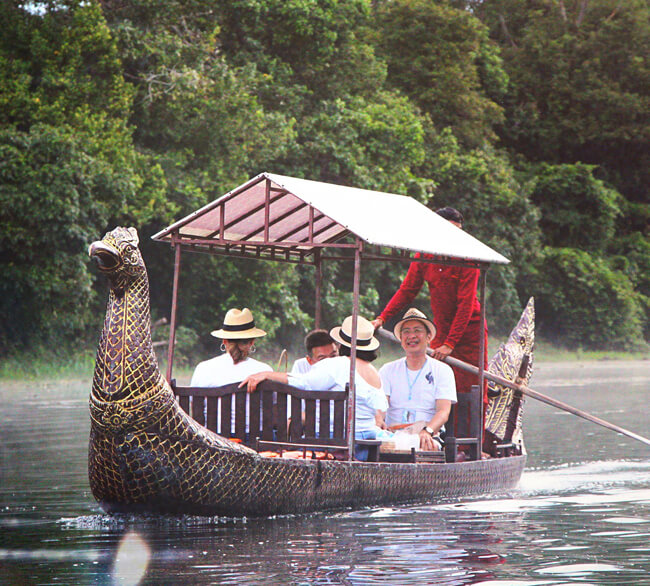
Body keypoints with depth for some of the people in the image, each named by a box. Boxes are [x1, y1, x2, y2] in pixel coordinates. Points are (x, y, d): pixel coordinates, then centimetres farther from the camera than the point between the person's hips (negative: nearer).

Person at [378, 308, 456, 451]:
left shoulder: (442, 371, 10)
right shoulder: (388, 370, 17)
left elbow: (443, 412, -4)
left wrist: (427, 431, -27)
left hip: (429, 436, -1)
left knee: (431, 447, -37)